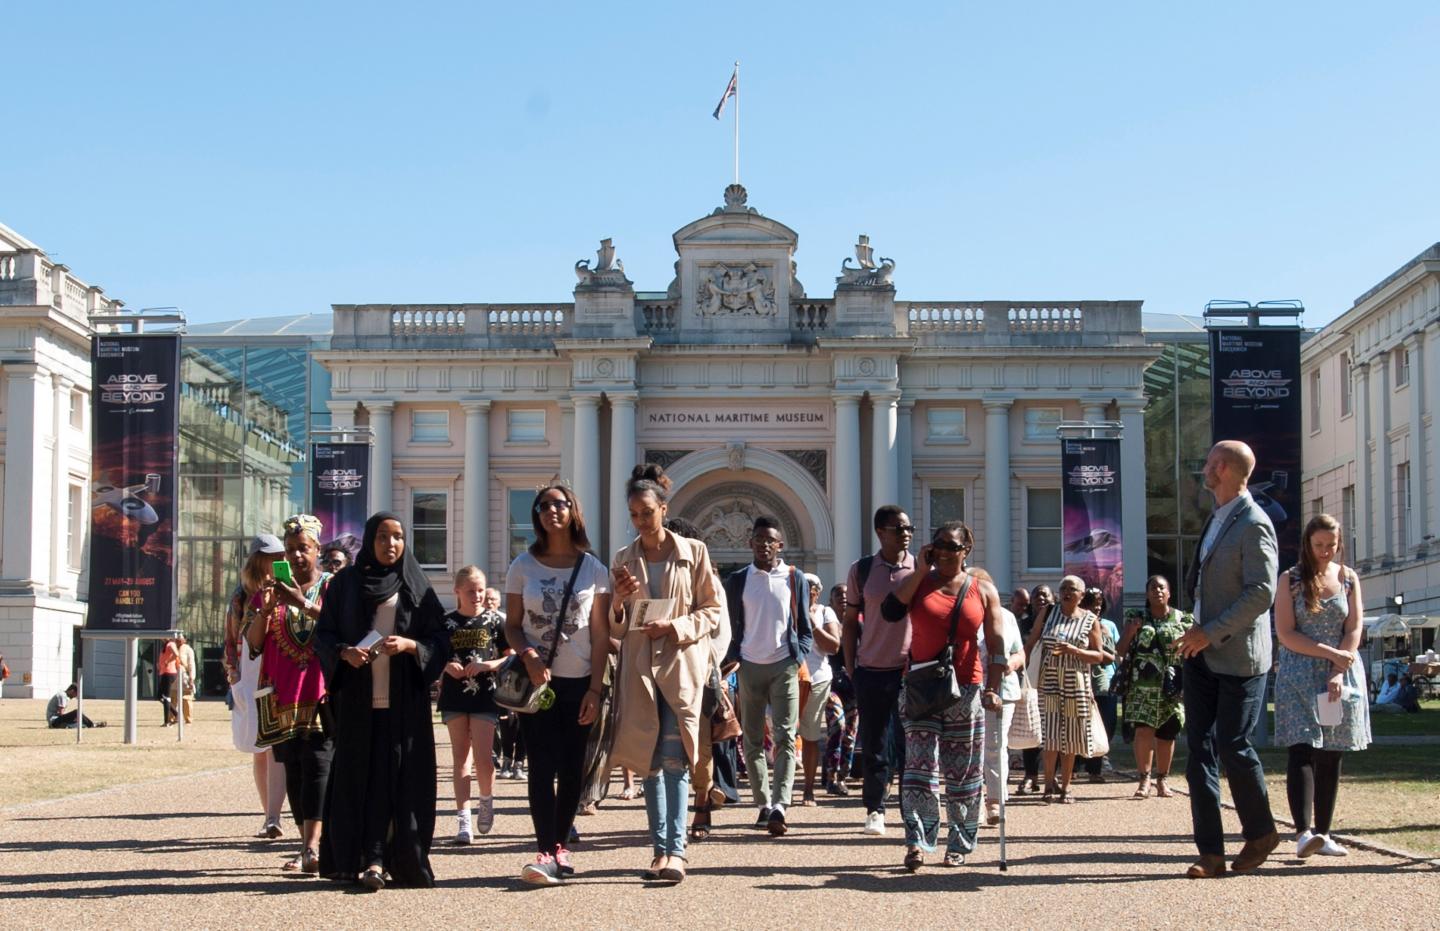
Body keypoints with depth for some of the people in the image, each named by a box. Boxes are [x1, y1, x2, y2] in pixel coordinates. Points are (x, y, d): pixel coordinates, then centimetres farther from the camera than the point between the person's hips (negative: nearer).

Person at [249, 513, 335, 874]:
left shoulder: (331, 586, 5)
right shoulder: (274, 589, 16)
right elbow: (252, 642, 10)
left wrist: (304, 604, -21)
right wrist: (265, 610, -8)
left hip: (323, 692, -4)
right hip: (284, 693, 4)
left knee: (317, 763, -16)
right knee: (293, 769, 4)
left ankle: (311, 846, -25)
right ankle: (310, 845, 9)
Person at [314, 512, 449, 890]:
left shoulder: (417, 588, 7)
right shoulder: (345, 583, 9)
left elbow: (440, 642, 4)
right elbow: (323, 634, 7)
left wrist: (408, 645, -15)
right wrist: (344, 652, -14)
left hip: (404, 700, -1)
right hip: (356, 699, 1)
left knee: (397, 780, -9)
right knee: (357, 778, -1)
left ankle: (376, 860, -13)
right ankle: (353, 859, 5)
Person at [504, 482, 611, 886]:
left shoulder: (593, 569, 3)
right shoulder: (523, 566, 4)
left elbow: (600, 635, 2)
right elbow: (512, 625, 5)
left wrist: (595, 689, -4)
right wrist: (528, 656, -15)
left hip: (579, 682, 1)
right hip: (536, 682, -1)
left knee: (572, 768, 5)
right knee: (542, 765, -9)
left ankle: (560, 845, 16)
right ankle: (546, 852, -13)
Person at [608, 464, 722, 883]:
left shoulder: (693, 552, 3)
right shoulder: (623, 561, 11)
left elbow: (712, 611, 4)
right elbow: (616, 630, 12)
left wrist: (675, 627, -12)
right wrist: (619, 602, -9)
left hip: (682, 663, -3)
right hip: (639, 666, 3)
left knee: (674, 756, -14)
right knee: (649, 760, 4)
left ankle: (675, 849, -17)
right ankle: (661, 848, 9)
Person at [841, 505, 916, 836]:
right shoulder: (861, 570, 3)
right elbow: (851, 621, 8)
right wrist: (850, 668, 4)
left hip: (912, 670, 0)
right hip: (871, 671, 0)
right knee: (873, 746, 5)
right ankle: (875, 809, 17)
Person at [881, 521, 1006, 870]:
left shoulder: (983, 590, 7)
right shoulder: (920, 582, 7)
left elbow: (996, 645, 3)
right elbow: (889, 612, -12)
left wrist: (992, 689, -7)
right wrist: (920, 570, -8)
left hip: (965, 690, 1)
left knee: (962, 772, 5)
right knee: (920, 764, -12)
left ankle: (960, 845, 16)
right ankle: (918, 842, -16)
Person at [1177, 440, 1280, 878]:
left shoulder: (1254, 525, -14)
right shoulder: (1216, 519, 14)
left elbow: (1261, 594, -20)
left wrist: (1212, 632, -20)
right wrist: (1199, 628, 13)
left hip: (1238, 656, -8)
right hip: (1202, 653, 8)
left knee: (1234, 746, -3)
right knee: (1200, 749, 2)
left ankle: (1260, 833, 20)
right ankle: (1211, 852, 4)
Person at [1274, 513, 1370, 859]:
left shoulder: (1349, 578, 9)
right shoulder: (1291, 579, 2)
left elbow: (1354, 630, 2)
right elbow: (1285, 634, -5)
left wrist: (1340, 673, -10)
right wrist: (1330, 653, -13)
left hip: (1342, 676, 3)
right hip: (1299, 676, -3)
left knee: (1331, 757, 4)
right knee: (1302, 751, -14)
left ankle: (1322, 834, 8)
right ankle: (1303, 833, -22)